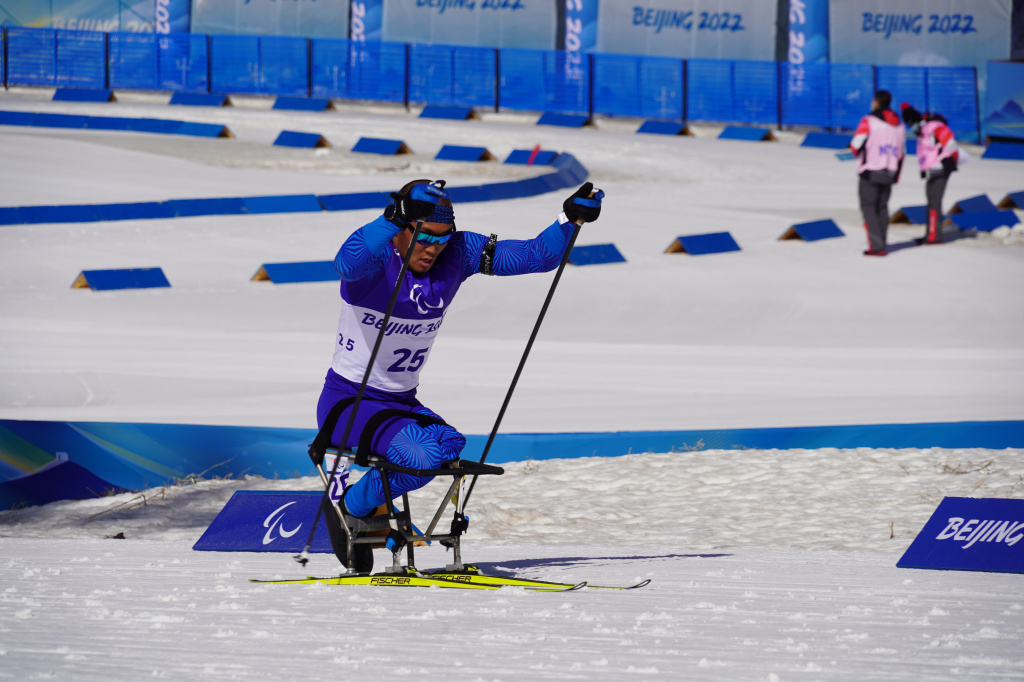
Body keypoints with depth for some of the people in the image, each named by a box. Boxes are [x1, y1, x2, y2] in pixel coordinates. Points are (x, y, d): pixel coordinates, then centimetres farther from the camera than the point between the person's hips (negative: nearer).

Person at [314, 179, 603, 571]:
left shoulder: (458, 254, -3)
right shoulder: (375, 251, -19)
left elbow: (536, 256, -1)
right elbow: (348, 265, -44)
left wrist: (571, 218, -18)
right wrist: (393, 219, -56)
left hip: (401, 404, 6)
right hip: (347, 402, -6)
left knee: (449, 447, -25)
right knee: (418, 457, -31)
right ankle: (348, 508, 0)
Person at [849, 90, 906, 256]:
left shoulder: (869, 121, -9)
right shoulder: (898, 124, 12)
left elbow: (856, 147, -9)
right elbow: (900, 153, 16)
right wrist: (895, 176, 22)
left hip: (870, 173, -6)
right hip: (889, 174, 6)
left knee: (868, 207, -3)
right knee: (882, 207, 14)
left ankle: (877, 246, -13)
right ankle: (881, 245, 12)